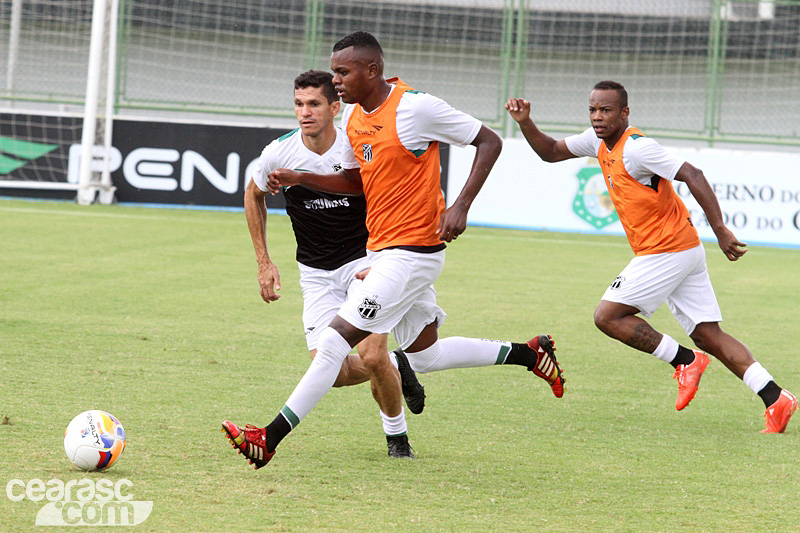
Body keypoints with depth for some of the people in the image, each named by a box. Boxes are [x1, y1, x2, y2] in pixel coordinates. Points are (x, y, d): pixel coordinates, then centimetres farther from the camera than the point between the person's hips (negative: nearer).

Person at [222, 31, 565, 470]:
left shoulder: (416, 108, -17)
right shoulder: (352, 117, 6)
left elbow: (489, 142, -11)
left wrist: (460, 206, -20)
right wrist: (300, 179, 3)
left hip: (413, 250, -9)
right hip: (380, 249, 9)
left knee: (337, 338, -13)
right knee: (423, 355, 17)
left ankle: (270, 438, -12)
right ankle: (528, 354, 32)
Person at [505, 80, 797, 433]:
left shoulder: (636, 147, -16)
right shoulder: (599, 141, 11)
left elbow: (692, 176, -22)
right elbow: (550, 152, 23)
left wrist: (720, 231, -26)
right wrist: (526, 123, 6)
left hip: (666, 251, -9)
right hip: (684, 249, 9)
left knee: (607, 317, -5)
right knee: (708, 336, 4)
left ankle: (685, 361, -1)